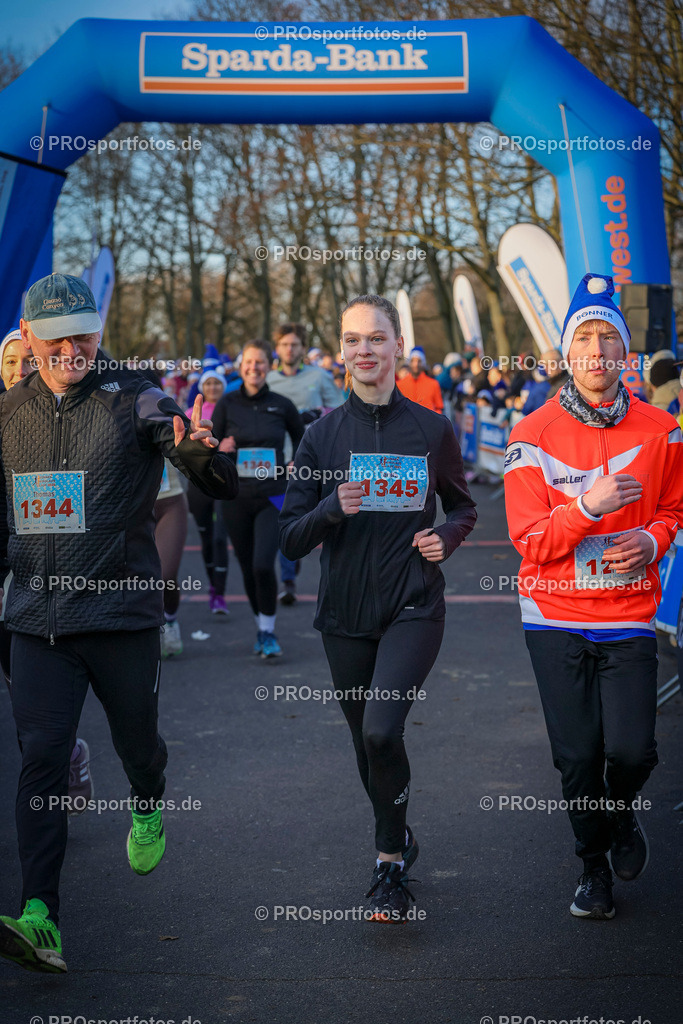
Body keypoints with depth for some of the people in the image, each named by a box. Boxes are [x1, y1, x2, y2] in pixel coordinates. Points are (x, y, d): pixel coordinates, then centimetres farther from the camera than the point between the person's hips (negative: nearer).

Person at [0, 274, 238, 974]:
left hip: (122, 611, -2)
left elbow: (224, 486, -16)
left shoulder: (134, 401, -6)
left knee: (136, 740, 14)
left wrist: (200, 452, -37)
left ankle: (148, 811, 49)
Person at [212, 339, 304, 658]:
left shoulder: (282, 405, 1)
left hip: (272, 496, -2)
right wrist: (219, 449, -16)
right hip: (236, 497, 2)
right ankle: (260, 627, 29)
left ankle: (268, 631, 0)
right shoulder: (227, 404, 1)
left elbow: (302, 440, 18)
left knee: (263, 565, -17)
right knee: (248, 569, 8)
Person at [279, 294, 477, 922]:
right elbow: (291, 540, 1)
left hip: (414, 609, -2)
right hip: (346, 614, 3)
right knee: (366, 742, 13)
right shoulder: (322, 435, 2)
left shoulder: (433, 430, 1)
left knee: (382, 732, -20)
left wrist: (446, 537, -6)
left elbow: (463, 507, 16)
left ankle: (391, 861, 0)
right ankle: (399, 840, 39)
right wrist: (333, 508, -19)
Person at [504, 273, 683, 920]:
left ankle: (622, 816, 28)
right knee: (578, 757, 4)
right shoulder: (534, 435, -6)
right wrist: (589, 507, -24)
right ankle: (594, 863, 30)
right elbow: (529, 541, -9)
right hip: (556, 619, -1)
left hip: (628, 616, 1)